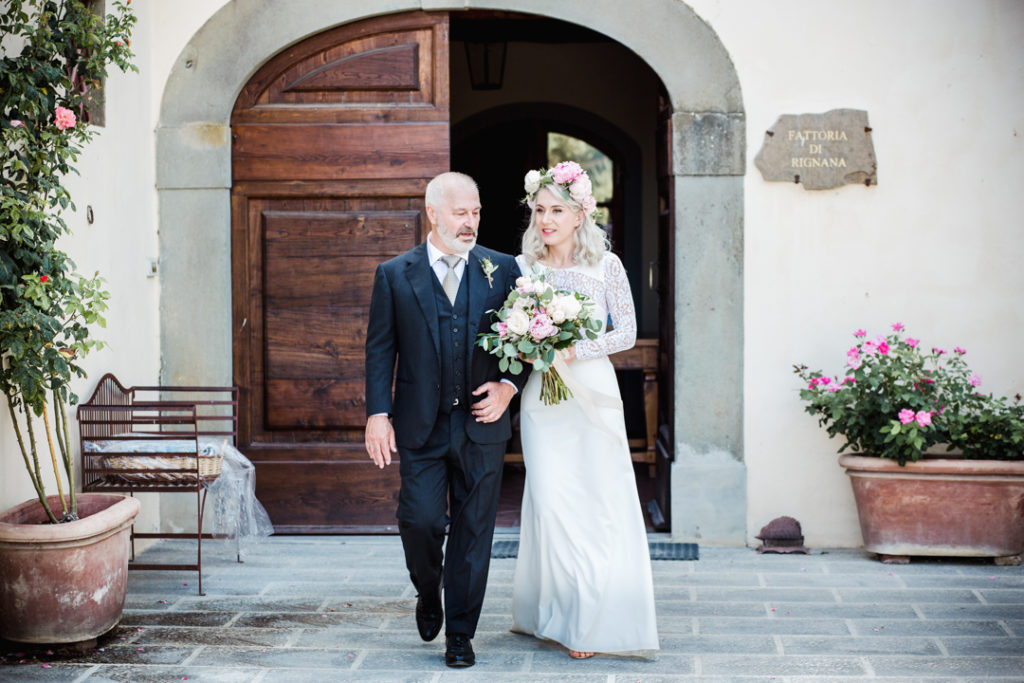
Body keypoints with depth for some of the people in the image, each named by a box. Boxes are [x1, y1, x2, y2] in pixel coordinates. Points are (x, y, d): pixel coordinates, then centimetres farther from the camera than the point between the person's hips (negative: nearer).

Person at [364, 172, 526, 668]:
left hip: (482, 426, 1)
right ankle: (428, 593, 26)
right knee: (421, 520, -6)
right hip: (421, 427, -1)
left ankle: (460, 633, 16)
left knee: (473, 531, 4)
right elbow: (380, 350, 2)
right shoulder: (394, 275, 2)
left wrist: (508, 386, -7)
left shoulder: (502, 270, 4)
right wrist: (377, 415, -6)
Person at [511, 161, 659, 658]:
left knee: (601, 502, -1)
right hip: (542, 398, 1)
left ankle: (595, 618, 10)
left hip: (593, 391, -1)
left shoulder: (606, 264, 0)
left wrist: (577, 351, -15)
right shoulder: (523, 266, 4)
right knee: (551, 502, -4)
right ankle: (558, 613, 10)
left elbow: (627, 332, -2)